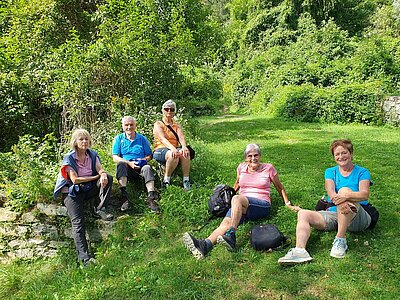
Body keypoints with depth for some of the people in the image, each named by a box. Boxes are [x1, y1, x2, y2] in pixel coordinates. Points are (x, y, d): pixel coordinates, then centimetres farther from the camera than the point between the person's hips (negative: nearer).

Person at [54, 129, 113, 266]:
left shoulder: (92, 155, 7)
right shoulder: (69, 158, -7)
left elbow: (101, 170, -5)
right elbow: (75, 179, -14)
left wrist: (103, 175, -30)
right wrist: (96, 177, -11)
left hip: (89, 188, 5)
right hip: (72, 192, -4)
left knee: (108, 178, -18)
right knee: (78, 222, -21)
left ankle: (100, 209, -21)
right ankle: (84, 256, -28)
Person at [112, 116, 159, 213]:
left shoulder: (142, 138, 15)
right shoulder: (119, 139, 13)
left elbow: (149, 155, 14)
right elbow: (115, 158, 3)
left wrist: (143, 160, -10)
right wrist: (129, 163, -13)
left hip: (140, 168, 0)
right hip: (126, 169, 0)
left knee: (147, 168, -32)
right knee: (121, 164, -33)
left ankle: (151, 198, -43)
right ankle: (124, 196, -41)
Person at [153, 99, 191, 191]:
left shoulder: (177, 125, 18)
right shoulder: (158, 124, 5)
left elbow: (181, 137, -2)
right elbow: (162, 139, -14)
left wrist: (184, 147, -26)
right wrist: (172, 148, -34)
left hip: (175, 148, 3)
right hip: (160, 150, -3)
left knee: (185, 153, -31)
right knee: (173, 154, -37)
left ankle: (186, 180, -26)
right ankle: (166, 180, -20)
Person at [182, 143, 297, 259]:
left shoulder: (268, 168, 8)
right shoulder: (241, 167, 16)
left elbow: (280, 188, 19)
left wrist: (288, 204, 21)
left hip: (262, 205, -3)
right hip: (240, 206, 3)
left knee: (237, 199, -37)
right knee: (226, 221, -31)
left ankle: (231, 236, -51)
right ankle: (206, 244, -57)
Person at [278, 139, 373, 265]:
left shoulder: (362, 172, 8)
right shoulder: (330, 172, 15)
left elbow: (365, 194, -11)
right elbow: (330, 192, -6)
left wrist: (346, 196, -33)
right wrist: (339, 201, -31)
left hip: (357, 218, -3)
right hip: (333, 214, 4)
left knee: (344, 190, -31)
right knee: (303, 213, -18)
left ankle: (340, 240, -31)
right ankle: (300, 250, -42)